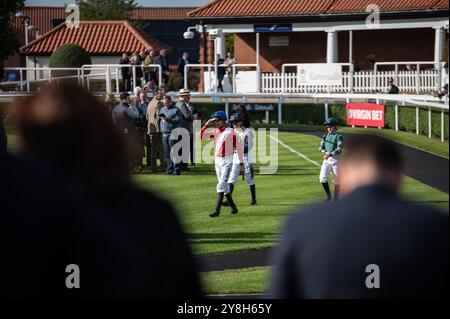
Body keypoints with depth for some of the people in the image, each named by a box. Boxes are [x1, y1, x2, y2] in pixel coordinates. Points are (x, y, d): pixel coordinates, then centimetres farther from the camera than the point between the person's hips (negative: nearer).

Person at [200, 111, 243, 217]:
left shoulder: (230, 132, -8)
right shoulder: (215, 131, 8)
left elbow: (238, 147, -7)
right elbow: (201, 136, 2)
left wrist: (241, 162, -7)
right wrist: (207, 124, -6)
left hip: (227, 161, -7)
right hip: (217, 161, 7)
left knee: (221, 185, -15)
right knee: (224, 186, 12)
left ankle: (217, 210, -19)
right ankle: (233, 207, 23)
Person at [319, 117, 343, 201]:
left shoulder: (339, 136, -6)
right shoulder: (326, 136, 13)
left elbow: (339, 149, -16)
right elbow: (321, 147, 12)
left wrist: (330, 154, -26)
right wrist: (324, 152, -11)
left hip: (335, 159, -5)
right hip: (326, 160, 5)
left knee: (336, 180, 2)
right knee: (322, 178, -10)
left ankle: (336, 198, 14)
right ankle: (328, 195, 5)